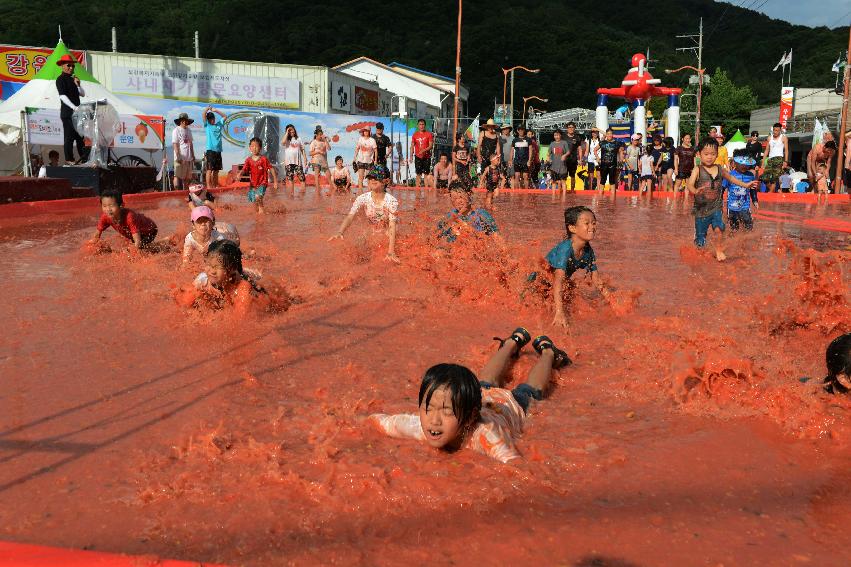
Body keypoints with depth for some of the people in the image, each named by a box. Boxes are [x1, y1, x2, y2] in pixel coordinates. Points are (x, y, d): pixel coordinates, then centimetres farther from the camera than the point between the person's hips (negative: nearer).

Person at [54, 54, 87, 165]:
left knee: (80, 136, 10)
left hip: (77, 112, 8)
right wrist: (74, 107, -23)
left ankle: (84, 158, 16)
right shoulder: (60, 79, -5)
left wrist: (78, 85, -2)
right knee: (69, 137, -5)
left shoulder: (73, 79, 18)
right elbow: (63, 96, -15)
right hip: (67, 113, -8)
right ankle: (69, 159, -1)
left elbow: (83, 94, 16)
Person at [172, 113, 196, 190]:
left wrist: (193, 155, 17)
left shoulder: (189, 131, 17)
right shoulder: (176, 130, -4)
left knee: (188, 177, 9)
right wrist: (178, 156, -17)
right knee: (178, 175, -9)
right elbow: (175, 144, -9)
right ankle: (177, 191, -9)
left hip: (189, 158, 7)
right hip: (180, 158, -7)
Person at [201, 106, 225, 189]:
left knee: (216, 170, 10)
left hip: (218, 150, 5)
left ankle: (215, 186, 18)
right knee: (209, 169, -6)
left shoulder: (219, 124, 16)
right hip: (210, 150, -5)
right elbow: (204, 115, -7)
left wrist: (216, 110, 15)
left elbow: (225, 116, 23)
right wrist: (208, 108, -3)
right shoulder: (207, 125, 5)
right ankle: (209, 187, -7)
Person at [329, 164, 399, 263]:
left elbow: (392, 226, -30)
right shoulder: (363, 198, -17)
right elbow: (350, 217, -26)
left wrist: (391, 252, -41)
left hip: (386, 235, -3)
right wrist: (340, 232, -48)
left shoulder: (392, 201, -24)